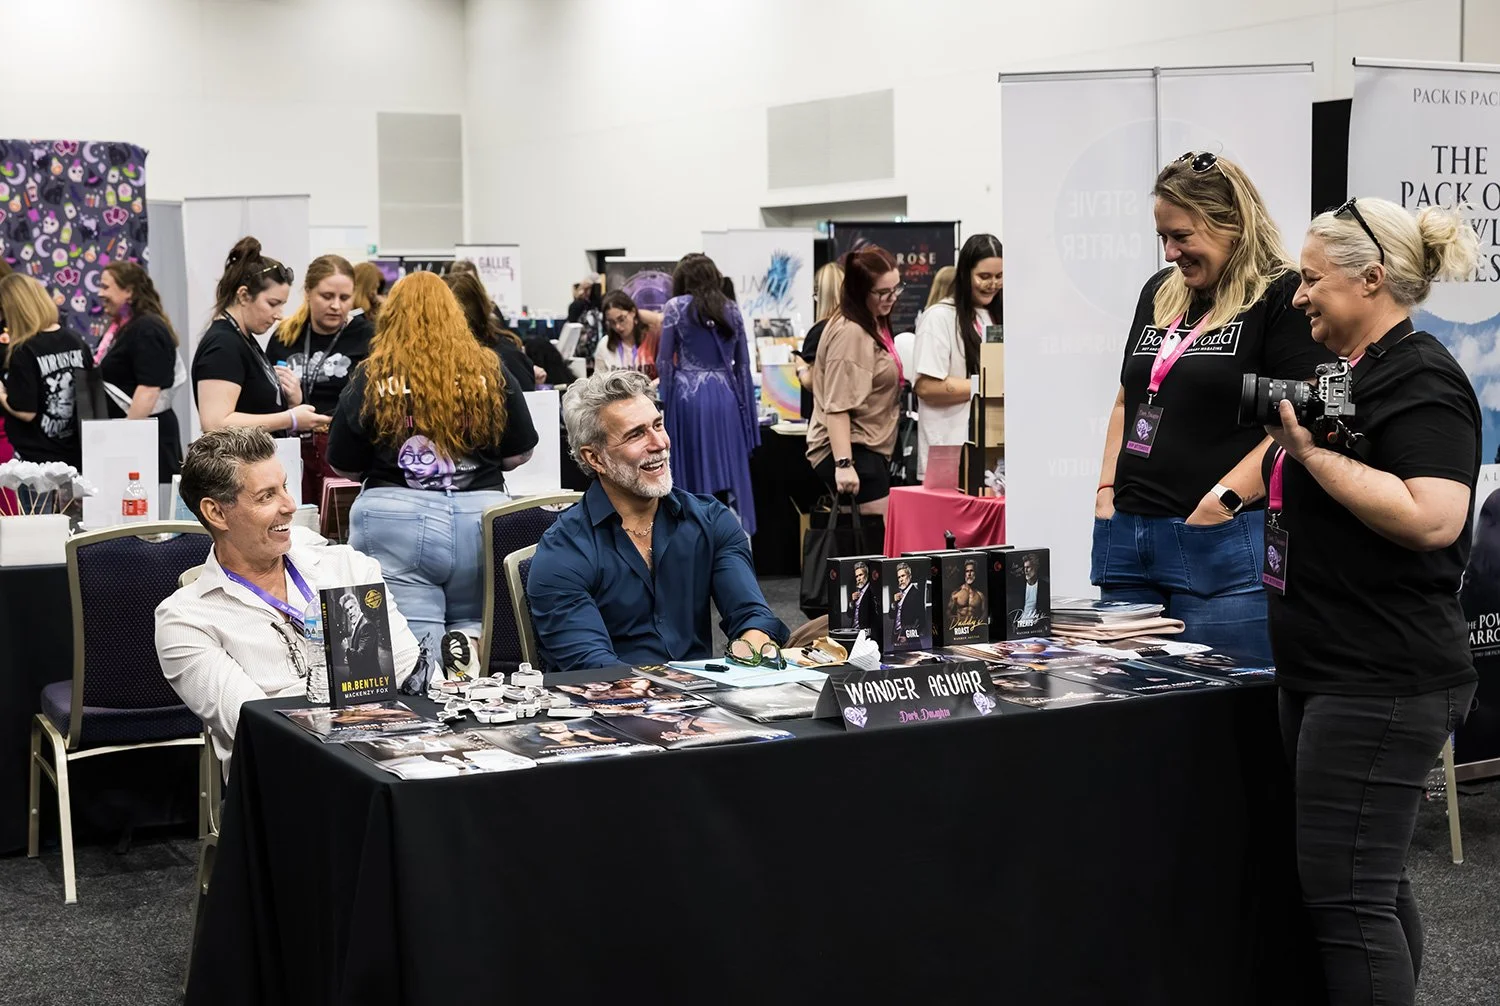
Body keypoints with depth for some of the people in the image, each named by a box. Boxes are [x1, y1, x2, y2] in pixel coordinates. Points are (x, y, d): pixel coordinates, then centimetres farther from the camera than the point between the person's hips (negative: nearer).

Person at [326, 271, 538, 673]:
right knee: (481, 625, 22)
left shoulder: (371, 379, 1)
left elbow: (345, 467, 9)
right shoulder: (490, 371, 5)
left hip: (393, 520, -2)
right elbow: (520, 454, 12)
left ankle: (438, 652, -32)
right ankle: (470, 639, -13)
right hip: (482, 516, 2)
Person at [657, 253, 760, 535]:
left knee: (692, 476, 2)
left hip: (688, 395, -3)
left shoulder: (676, 307, 0)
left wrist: (666, 402, 7)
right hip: (725, 397, 3)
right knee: (728, 477, 3)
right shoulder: (732, 309, 11)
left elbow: (664, 361, -2)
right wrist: (747, 411, 14)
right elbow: (743, 364, 11)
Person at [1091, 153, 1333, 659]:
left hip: (1220, 544, -7)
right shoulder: (1159, 292, 17)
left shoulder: (1283, 297, -5)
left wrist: (1223, 501, -19)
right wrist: (1106, 492, 11)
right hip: (1126, 536, 7)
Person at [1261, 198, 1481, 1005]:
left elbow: (1432, 519, -26)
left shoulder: (1421, 380, -13)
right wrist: (1287, 442, 9)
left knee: (1344, 896, -8)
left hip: (1382, 685, -10)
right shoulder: (1343, 372, 15)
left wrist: (1314, 451, -22)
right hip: (1328, 670, 10)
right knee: (1373, 884, 16)